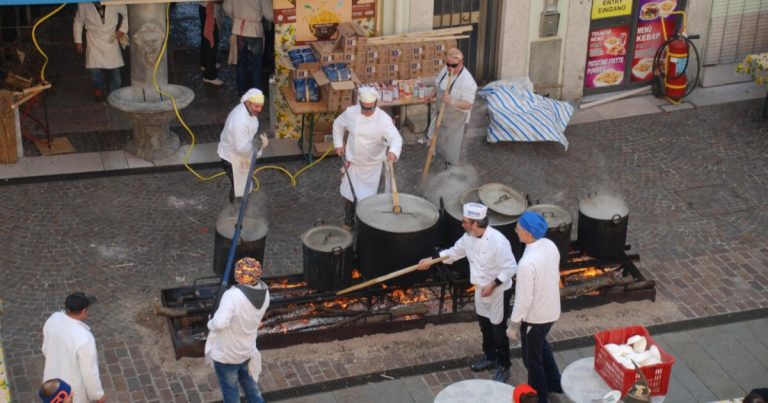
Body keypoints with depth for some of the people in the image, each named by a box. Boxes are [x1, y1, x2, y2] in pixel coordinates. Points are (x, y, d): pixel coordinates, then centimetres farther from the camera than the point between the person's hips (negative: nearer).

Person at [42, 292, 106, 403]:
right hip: (73, 388, -6)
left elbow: (46, 349, 2)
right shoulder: (84, 338, -39)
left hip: (53, 377, 6)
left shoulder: (53, 319, -17)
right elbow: (89, 372, -27)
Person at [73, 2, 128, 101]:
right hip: (94, 41, 0)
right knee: (94, 70, -9)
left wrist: (123, 30, -5)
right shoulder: (83, 4, -11)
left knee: (114, 69, 3)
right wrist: (78, 41, 7)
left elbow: (127, 13, 3)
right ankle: (99, 88, 22)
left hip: (111, 40, 1)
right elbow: (78, 21, 4)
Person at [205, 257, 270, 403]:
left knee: (230, 390, 18)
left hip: (226, 354, -6)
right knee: (249, 383, 31)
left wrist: (211, 324, -21)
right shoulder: (264, 292, -12)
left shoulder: (232, 295, -35)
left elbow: (220, 323, -40)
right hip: (248, 349, 6)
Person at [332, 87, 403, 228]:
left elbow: (396, 137, -36)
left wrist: (393, 152, -56)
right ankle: (348, 221, 36)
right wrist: (338, 144, 2)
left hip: (373, 165, -3)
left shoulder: (383, 119, -23)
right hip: (353, 162, 3)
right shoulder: (351, 112, -12)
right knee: (349, 193, 13)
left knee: (368, 196, 5)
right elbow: (338, 124, 8)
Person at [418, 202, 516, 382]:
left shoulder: (497, 241, -31)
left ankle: (503, 367, 23)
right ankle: (489, 357, 45)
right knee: (485, 325, 23)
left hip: (498, 292, -8)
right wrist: (430, 260, 9)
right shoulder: (469, 237, -7)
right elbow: (455, 252, 11)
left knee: (498, 330, 5)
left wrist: (493, 285, -27)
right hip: (481, 289, 8)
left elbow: (510, 268, -26)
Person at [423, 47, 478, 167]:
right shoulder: (445, 70, -8)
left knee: (453, 148, 7)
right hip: (441, 114, 7)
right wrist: (432, 95, -6)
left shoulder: (467, 81, -31)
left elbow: (468, 104, -30)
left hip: (456, 119, -7)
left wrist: (452, 102, -44)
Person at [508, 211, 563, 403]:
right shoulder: (550, 246, -9)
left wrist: (513, 324, -14)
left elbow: (523, 299, -27)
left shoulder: (527, 263, -35)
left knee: (532, 357, 15)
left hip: (535, 316, -8)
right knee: (541, 345, 32)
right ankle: (554, 383, 47)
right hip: (551, 310, 8)